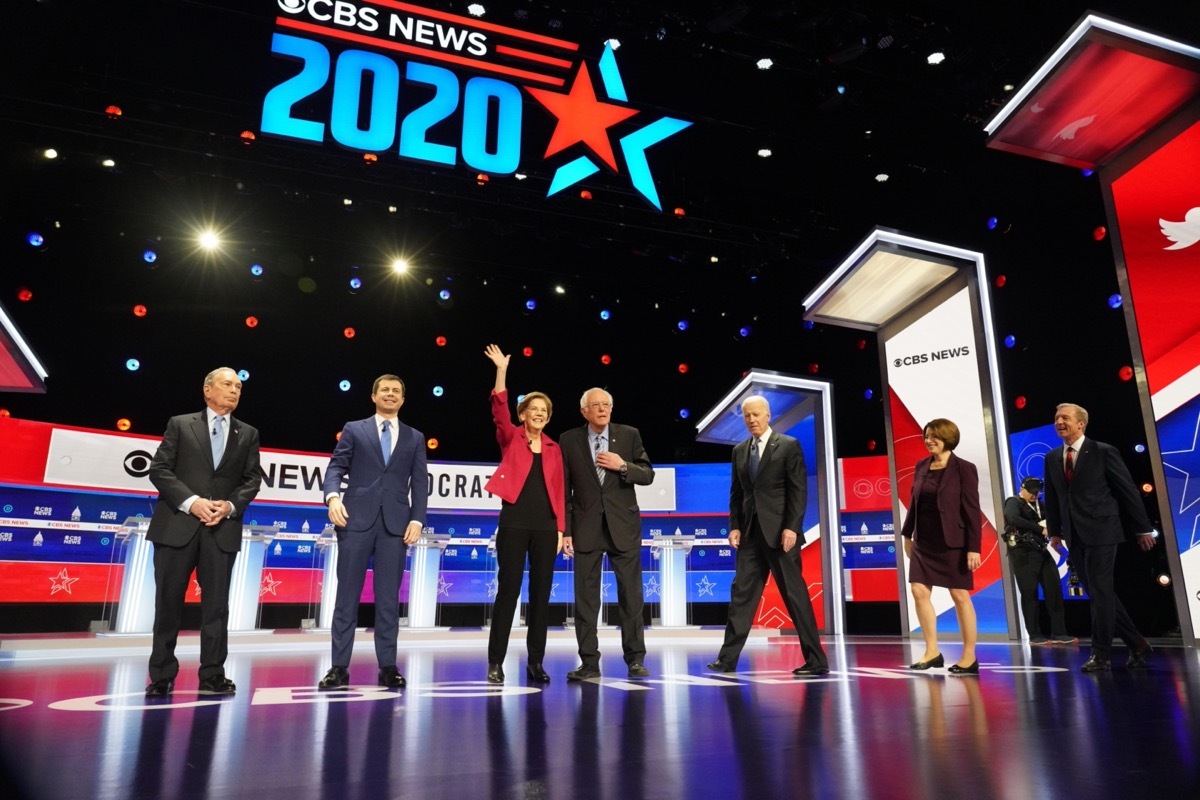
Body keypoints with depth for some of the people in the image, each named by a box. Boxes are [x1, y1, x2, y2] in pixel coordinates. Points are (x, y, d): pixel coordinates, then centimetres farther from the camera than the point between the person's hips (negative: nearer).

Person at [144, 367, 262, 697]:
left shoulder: (248, 433, 13)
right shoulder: (180, 424, 6)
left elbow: (252, 479, 8)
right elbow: (159, 469, -1)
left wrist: (231, 505, -10)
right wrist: (190, 501, -13)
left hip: (223, 527, 2)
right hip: (177, 524, -1)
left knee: (216, 604, 4)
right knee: (168, 601, 4)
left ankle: (212, 675, 11)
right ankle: (161, 676, 15)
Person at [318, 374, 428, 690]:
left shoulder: (415, 437, 14)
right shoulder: (354, 429, 11)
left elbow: (420, 483, 8)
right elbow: (336, 467, 3)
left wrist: (417, 519, -4)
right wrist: (333, 496, -17)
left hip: (396, 523, 1)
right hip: (357, 520, -1)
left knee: (388, 598, 3)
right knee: (347, 595, 1)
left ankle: (387, 667, 8)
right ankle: (339, 667, 7)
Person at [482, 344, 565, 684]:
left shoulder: (554, 448, 13)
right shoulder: (510, 438, 6)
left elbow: (559, 489, 11)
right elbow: (499, 412, -13)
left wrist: (560, 528, 4)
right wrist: (502, 371, -20)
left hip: (546, 525, 3)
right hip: (514, 521, -3)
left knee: (541, 592, 5)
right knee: (508, 589, -3)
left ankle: (535, 662, 14)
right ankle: (495, 662, 6)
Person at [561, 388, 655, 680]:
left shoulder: (629, 435, 4)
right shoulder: (570, 440, 2)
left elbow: (648, 475, 4)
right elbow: (565, 489, 2)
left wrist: (623, 466, -13)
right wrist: (565, 529, -3)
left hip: (623, 526, 1)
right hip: (586, 528, 0)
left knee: (631, 594, 5)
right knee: (586, 597, 3)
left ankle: (635, 659, 16)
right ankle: (589, 663, 12)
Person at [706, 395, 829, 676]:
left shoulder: (789, 445, -2)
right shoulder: (739, 450, 13)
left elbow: (799, 490, -8)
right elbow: (736, 492, 14)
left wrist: (792, 527, -16)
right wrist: (735, 526, 3)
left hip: (780, 531, -5)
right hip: (750, 532, 5)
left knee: (795, 594, 0)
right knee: (742, 593, 4)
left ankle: (816, 660, 9)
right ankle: (728, 658, 9)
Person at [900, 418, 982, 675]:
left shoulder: (964, 468, -9)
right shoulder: (921, 466, 6)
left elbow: (972, 510, -12)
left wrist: (974, 547, -15)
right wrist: (907, 534, 16)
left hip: (952, 542, -6)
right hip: (924, 542, 6)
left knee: (960, 596, 3)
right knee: (920, 592, 2)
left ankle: (969, 657, 14)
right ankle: (932, 652, 13)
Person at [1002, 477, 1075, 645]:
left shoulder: (1038, 504, 17)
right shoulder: (1013, 502, -5)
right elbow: (1013, 519, -25)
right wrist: (1040, 529, -25)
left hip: (1040, 550, 7)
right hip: (1022, 553, -7)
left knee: (1054, 588, 3)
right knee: (1029, 593, -3)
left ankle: (1058, 633, 9)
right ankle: (1034, 635, 5)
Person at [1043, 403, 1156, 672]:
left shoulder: (1103, 451, -5)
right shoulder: (1051, 458, 10)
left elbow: (1128, 490, -2)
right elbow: (1051, 498, 14)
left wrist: (1143, 528, -1)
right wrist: (1054, 531, 12)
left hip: (1100, 531, -5)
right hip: (1074, 536, 6)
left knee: (1101, 591, -4)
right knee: (1097, 592, 9)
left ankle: (1101, 654, 5)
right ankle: (1136, 644, 24)